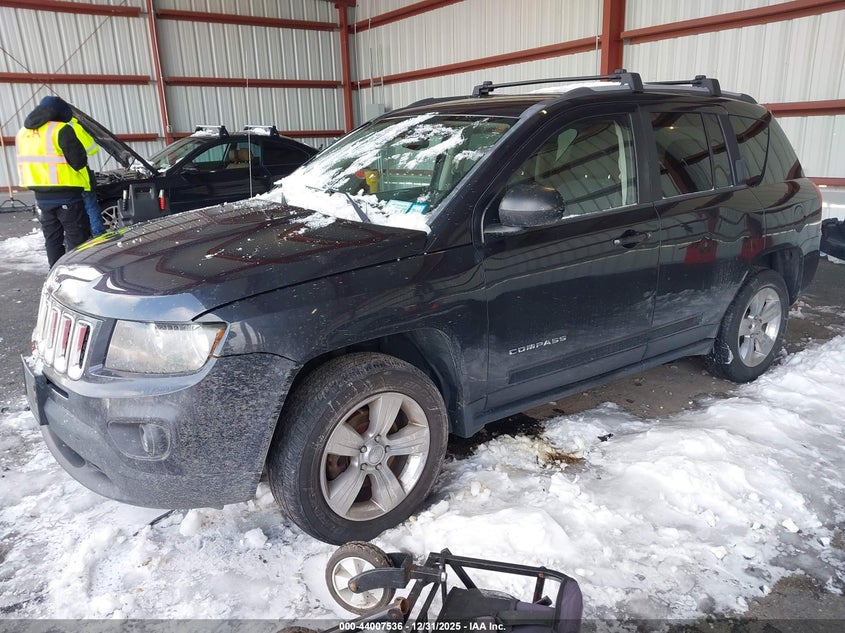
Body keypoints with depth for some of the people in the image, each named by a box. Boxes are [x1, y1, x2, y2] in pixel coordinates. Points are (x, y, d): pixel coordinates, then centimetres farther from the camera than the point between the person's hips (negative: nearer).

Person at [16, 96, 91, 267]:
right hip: (66, 194, -7)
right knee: (77, 238, -2)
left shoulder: (23, 133, 14)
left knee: (52, 239, 14)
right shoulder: (61, 130, -12)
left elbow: (25, 162, 18)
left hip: (41, 195, 8)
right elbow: (79, 161, -14)